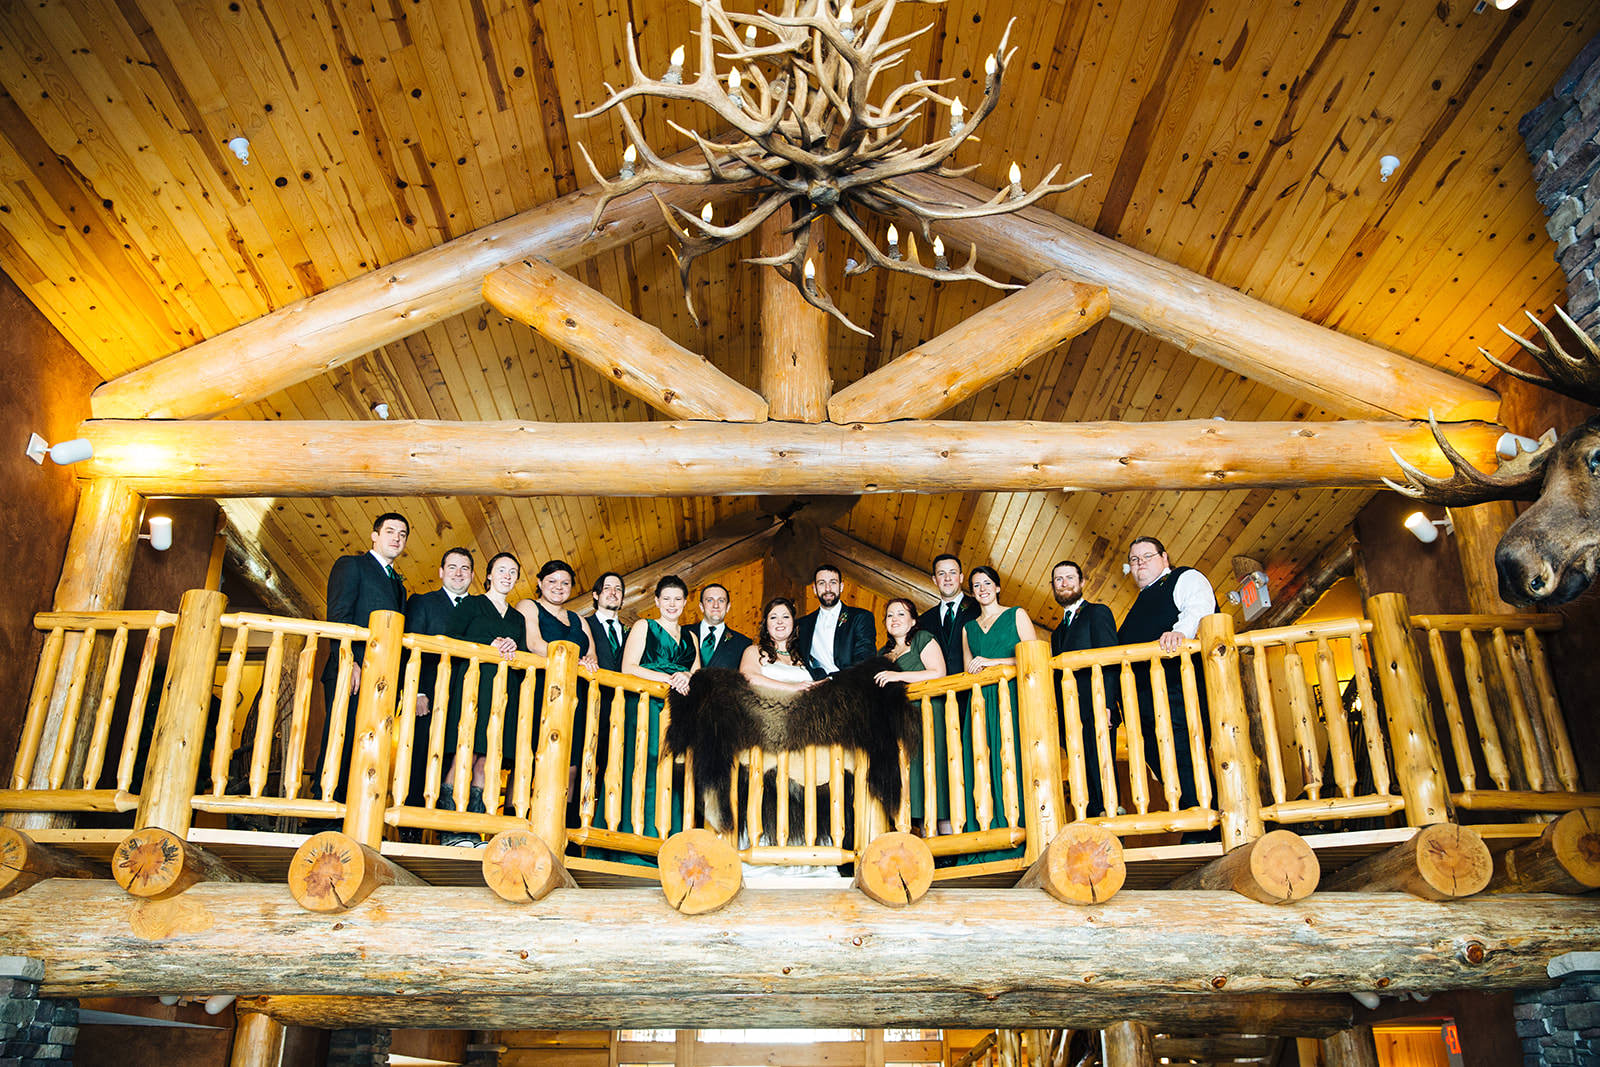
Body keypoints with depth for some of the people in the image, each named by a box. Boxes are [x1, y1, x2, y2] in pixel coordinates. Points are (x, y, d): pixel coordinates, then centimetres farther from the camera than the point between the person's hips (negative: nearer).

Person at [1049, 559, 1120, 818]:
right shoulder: (1059, 631, 28)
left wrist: (1104, 704, -18)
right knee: (1085, 779, 3)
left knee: (1100, 773, -13)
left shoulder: (1097, 613, 5)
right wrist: (1057, 714, 9)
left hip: (1092, 710, -7)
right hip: (1069, 717, 7)